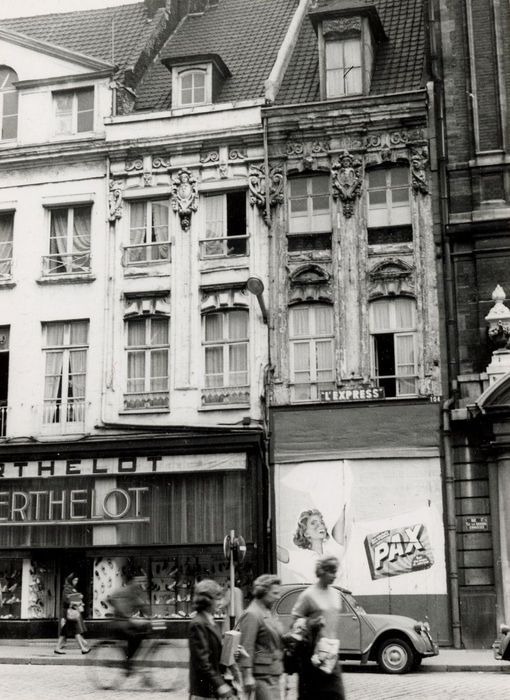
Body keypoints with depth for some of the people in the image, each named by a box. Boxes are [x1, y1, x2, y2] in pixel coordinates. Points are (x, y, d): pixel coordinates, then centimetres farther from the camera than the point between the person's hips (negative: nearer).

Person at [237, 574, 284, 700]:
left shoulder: (270, 613, 16)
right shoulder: (252, 615, -14)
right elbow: (247, 647, -19)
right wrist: (248, 676, -22)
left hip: (273, 672, 9)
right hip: (262, 674, -9)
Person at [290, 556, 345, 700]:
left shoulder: (336, 594, 10)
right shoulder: (308, 595, -8)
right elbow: (295, 619, -2)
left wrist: (336, 643, 13)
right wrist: (312, 623, -17)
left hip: (332, 653, 5)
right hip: (313, 653, -5)